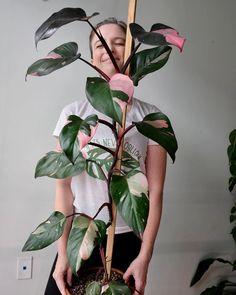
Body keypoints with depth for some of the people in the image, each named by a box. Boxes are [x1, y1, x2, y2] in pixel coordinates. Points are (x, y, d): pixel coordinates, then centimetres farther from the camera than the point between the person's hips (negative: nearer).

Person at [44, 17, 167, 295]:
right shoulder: (73, 113, -2)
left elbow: (155, 191, -5)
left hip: (129, 240, 0)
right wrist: (62, 252, -8)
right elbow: (63, 186, -4)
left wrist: (145, 255, -9)